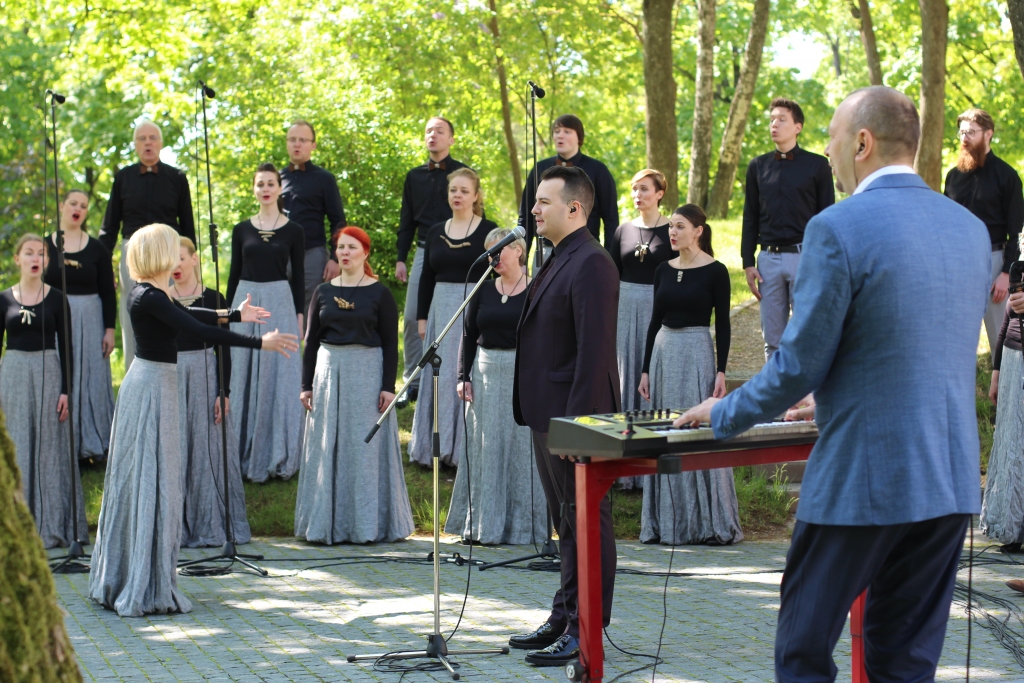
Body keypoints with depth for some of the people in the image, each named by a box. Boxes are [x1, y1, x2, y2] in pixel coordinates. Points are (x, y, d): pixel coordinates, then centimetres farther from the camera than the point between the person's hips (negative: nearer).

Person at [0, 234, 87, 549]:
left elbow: (66, 347, 1)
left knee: (49, 448, 1)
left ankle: (52, 525, 8)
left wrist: (66, 390, -7)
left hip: (48, 373, -1)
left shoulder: (56, 299, 1)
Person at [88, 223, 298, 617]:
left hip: (151, 384, 10)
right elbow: (199, 331, -27)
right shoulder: (149, 298, -19)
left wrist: (235, 315, 36)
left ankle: (119, 582, 23)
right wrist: (259, 343, -25)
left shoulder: (149, 295, 10)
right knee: (150, 481, -6)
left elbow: (187, 315, 26)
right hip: (152, 388, -10)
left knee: (139, 482, 15)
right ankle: (146, 589, -2)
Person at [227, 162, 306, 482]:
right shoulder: (242, 230, 7)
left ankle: (278, 454, 8)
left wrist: (299, 315, -1)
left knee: (280, 377, -1)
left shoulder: (293, 231, 2)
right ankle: (246, 453, 12)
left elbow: (298, 276, 3)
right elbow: (234, 273, 10)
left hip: (280, 303, -2)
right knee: (244, 377, 3)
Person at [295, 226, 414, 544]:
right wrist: (306, 384, 5)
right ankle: (328, 523, 11)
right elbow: (311, 341, 10)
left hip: (368, 373, -3)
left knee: (366, 447, 0)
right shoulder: (323, 292, 8)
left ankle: (367, 524, 8)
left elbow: (391, 344, -2)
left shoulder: (380, 294, -1)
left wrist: (388, 386, -10)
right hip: (328, 372, 3)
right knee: (327, 449, 4)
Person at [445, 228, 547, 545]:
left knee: (521, 448, -1)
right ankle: (480, 524, 12)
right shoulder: (483, 291, 9)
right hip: (486, 373, 4)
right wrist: (464, 377, 2)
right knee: (484, 449, 5)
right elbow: (469, 337, 11)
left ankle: (521, 526, 7)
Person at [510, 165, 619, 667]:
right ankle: (564, 617, 25)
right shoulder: (560, 260, 16)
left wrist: (579, 420, -24)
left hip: (576, 417, -10)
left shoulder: (591, 264, -16)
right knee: (567, 524, 16)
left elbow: (594, 350, -22)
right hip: (548, 416, 10)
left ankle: (585, 631, 3)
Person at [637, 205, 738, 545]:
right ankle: (668, 522, 14)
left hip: (697, 352, -5)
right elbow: (655, 320, 13)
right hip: (664, 352, 5)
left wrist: (721, 371, -11)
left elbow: (722, 324, -5)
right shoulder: (663, 271, 9)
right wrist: (646, 369, 10)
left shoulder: (715, 271, -5)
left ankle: (710, 521, 5)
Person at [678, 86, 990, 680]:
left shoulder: (838, 228, -13)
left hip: (863, 477, -6)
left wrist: (724, 414, 5)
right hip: (952, 478, 7)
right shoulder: (971, 229, 8)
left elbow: (799, 365, -12)